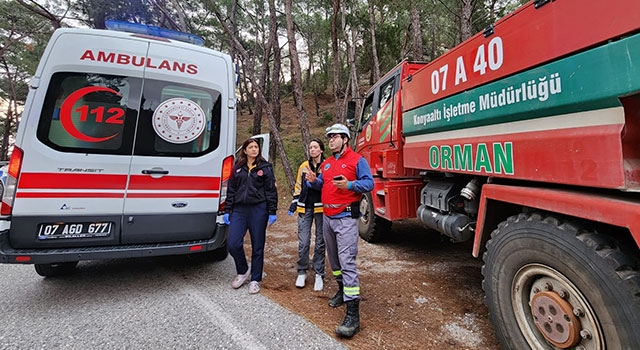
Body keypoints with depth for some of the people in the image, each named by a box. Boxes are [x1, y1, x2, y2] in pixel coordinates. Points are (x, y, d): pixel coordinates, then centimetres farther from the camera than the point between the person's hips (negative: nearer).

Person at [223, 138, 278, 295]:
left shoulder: (265, 167, 3)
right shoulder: (237, 167, 12)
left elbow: (271, 191, -1)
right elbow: (231, 190, 12)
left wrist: (272, 212, -6)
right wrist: (227, 211, 7)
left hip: (258, 210, -2)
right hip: (239, 209, 3)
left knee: (257, 246, 5)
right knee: (233, 243, -7)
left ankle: (255, 279, 21)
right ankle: (243, 271, 21)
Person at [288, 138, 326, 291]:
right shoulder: (304, 166, 10)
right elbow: (298, 186, 15)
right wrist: (294, 204, 10)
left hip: (321, 208, -2)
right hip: (305, 208, 2)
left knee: (320, 243, 7)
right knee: (303, 242, 2)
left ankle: (319, 274, 20)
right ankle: (302, 272, 19)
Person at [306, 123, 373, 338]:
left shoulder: (357, 160, -5)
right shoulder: (326, 163, 17)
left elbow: (369, 183, -10)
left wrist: (349, 185, -26)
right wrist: (314, 181, 0)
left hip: (346, 218, -8)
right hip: (327, 217, 8)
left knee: (347, 262, -13)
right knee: (333, 258, 18)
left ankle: (353, 314, -9)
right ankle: (342, 290, 40)